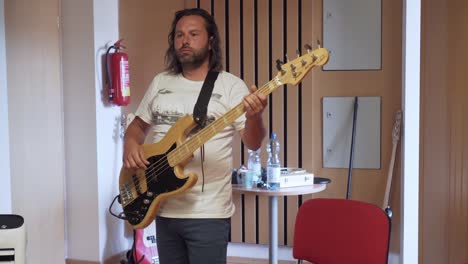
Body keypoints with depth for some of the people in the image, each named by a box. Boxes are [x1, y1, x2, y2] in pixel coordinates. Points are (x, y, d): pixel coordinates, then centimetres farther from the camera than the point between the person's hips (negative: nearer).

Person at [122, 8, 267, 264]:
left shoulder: (230, 86, -5)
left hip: (208, 213, -5)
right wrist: (130, 144, -3)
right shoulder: (160, 82, 9)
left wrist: (254, 117, -34)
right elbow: (137, 125, 19)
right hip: (164, 209, 5)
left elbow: (252, 143, -12)